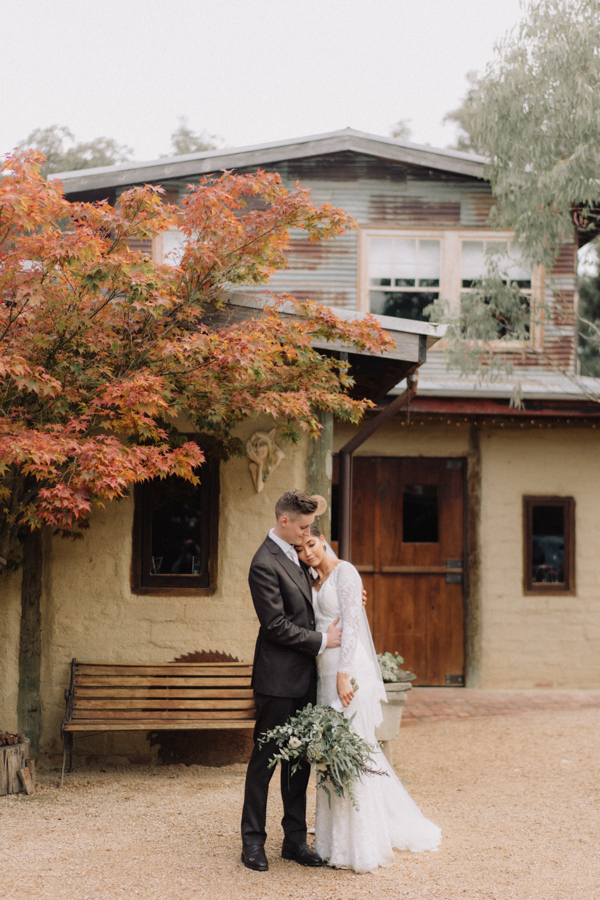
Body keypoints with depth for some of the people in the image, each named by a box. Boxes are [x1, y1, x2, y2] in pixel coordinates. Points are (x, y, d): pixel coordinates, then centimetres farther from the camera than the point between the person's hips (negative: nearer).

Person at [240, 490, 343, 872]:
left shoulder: (294, 556, 11)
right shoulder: (265, 564, -17)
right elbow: (277, 626, -19)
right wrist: (323, 640, -13)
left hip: (303, 676, 8)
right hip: (278, 679, -8)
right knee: (265, 758, 3)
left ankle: (295, 839, 21)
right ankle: (253, 841, 14)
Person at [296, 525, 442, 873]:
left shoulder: (344, 571, -7)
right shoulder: (315, 582, 17)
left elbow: (351, 625, -14)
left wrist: (343, 674, -22)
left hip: (347, 669, -8)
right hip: (325, 671, 8)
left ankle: (359, 847, 2)